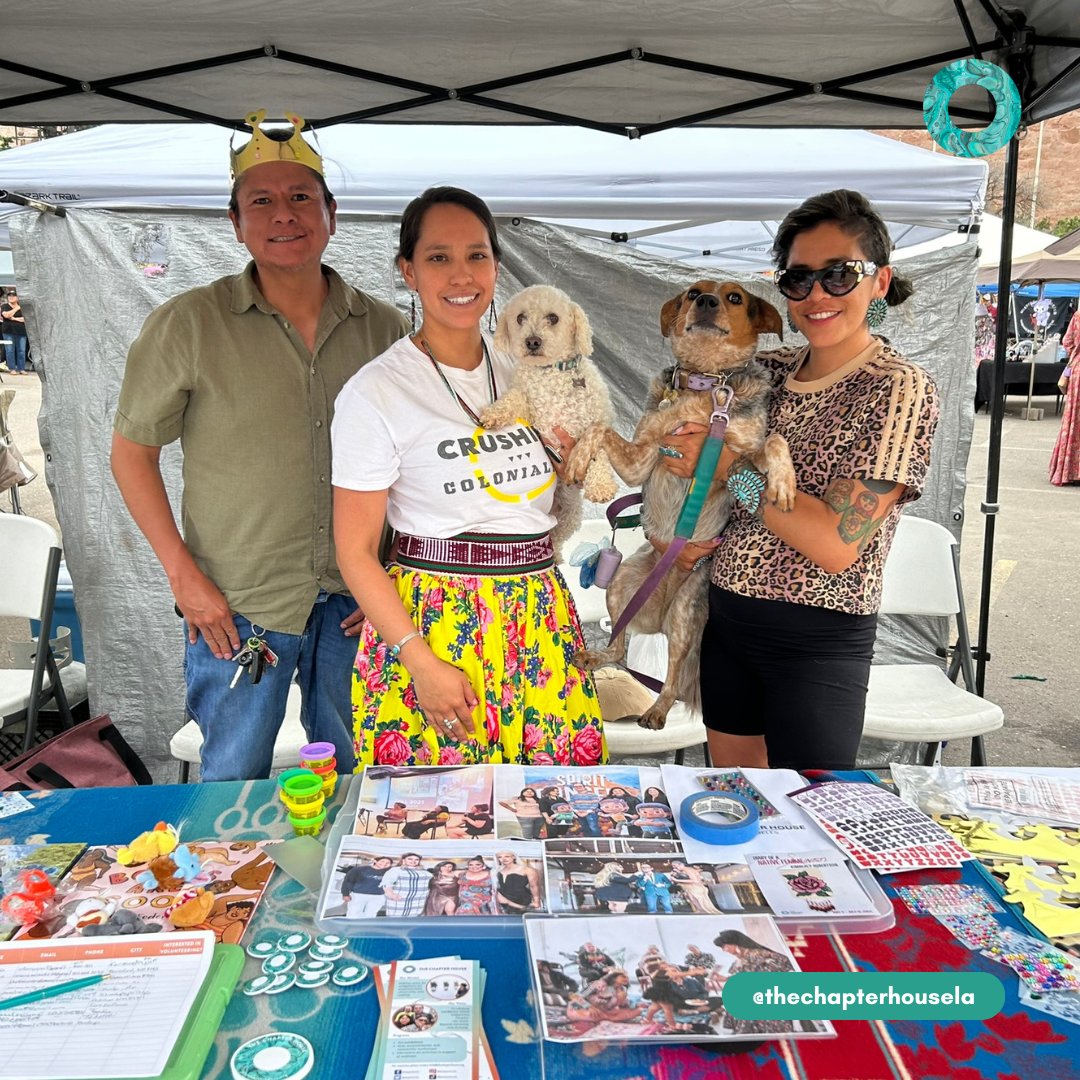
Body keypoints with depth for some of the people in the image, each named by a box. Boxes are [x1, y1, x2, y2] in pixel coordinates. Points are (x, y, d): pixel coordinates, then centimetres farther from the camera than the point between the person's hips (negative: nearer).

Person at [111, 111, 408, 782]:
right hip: (237, 605, -2)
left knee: (355, 781, 16)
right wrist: (184, 574, -7)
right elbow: (132, 452, 0)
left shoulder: (384, 328, 2)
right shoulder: (188, 324, -5)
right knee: (234, 785, 11)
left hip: (354, 601, 2)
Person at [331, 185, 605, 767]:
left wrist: (581, 455, 4)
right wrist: (422, 662, -16)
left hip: (542, 621, 5)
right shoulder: (376, 391, -9)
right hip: (435, 627, -5)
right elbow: (355, 550, -10)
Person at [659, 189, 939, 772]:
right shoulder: (763, 369, 4)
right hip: (726, 618, 6)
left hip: (818, 641, -6)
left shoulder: (900, 389, -13)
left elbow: (837, 545, -21)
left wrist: (730, 466, -16)